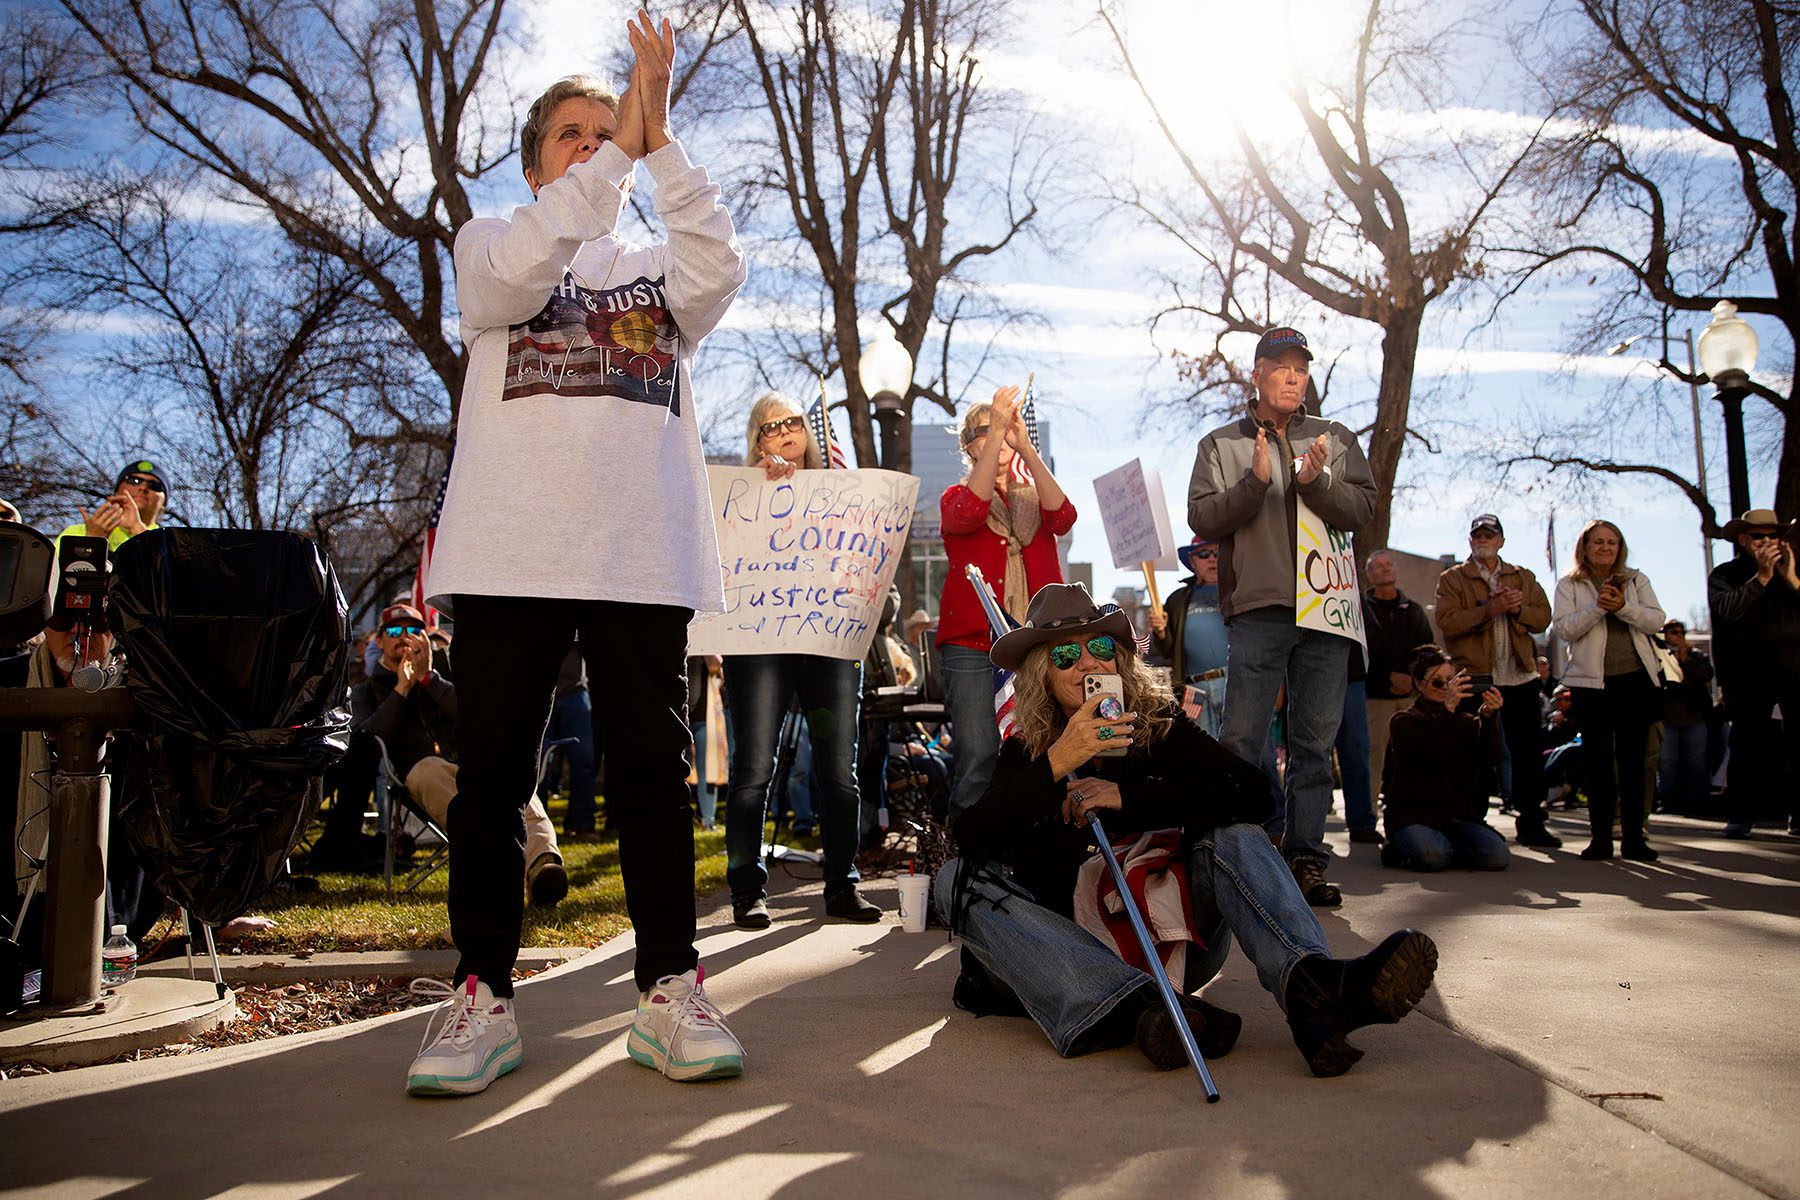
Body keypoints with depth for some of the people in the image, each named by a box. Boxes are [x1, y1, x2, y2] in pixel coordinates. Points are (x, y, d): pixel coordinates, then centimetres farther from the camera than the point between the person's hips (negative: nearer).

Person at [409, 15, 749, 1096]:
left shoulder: (658, 271, 22)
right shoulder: (487, 248, 18)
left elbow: (720, 268, -1)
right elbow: (520, 272, -7)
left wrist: (658, 141, -6)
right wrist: (619, 150, -8)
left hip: (644, 556, 1)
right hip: (510, 549, -1)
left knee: (652, 768, 0)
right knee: (494, 772, -1)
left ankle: (670, 989, 5)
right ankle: (485, 994, 8)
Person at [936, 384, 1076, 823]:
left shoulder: (1035, 499, 20)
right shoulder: (956, 497, 13)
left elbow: (1063, 517, -5)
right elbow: (968, 514, -13)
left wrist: (1025, 447, -14)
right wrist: (997, 433, -18)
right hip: (972, 644, -2)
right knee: (978, 756, -12)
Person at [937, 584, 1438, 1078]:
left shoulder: (1162, 726, 3)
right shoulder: (1024, 754, 2)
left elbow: (1253, 793, -14)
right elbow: (970, 838, -15)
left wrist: (1127, 797, -19)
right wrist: (1056, 764, -26)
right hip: (1072, 955, 0)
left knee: (1231, 836, -18)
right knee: (957, 878, -22)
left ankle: (1309, 984, -48)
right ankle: (1132, 1009, -43)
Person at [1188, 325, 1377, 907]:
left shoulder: (1336, 439, 14)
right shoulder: (1222, 444, 10)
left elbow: (1362, 509, 2)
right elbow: (1202, 519, -1)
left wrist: (1317, 481, -15)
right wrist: (1255, 482, -14)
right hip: (1256, 608, -2)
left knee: (1316, 741, 4)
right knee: (1242, 741, -4)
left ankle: (1306, 859, 10)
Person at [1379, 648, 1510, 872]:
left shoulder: (1467, 722, 16)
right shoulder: (1404, 721, 4)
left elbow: (1489, 759, -4)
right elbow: (1429, 756, -17)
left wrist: (1487, 717, -19)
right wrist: (1447, 708, -26)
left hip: (1457, 815, 5)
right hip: (1412, 815, -5)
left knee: (1497, 855, -22)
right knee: (1433, 857, -35)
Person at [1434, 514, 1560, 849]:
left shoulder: (1524, 578, 16)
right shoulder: (1452, 579, 5)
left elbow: (1543, 617, 6)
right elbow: (1447, 621, -11)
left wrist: (1518, 609, -13)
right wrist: (1489, 609, -20)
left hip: (1520, 675, 4)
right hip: (1474, 676, -4)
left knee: (1529, 752, 6)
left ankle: (1530, 823, 15)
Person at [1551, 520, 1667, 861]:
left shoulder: (1636, 580, 11)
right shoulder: (1569, 585, 6)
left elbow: (1655, 620, -1)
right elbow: (1563, 629, -7)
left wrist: (1622, 607, -17)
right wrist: (1597, 607, -19)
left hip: (1635, 679, 1)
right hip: (1590, 680, -1)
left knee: (1633, 758, 3)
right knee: (1597, 759, 1)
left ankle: (1633, 836, 7)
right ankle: (1600, 836, 6)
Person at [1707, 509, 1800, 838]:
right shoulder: (1725, 574, 6)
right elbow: (1726, 609, -14)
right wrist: (1762, 576, -14)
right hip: (1749, 674, -2)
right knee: (1748, 746, 1)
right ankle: (1739, 815, 8)